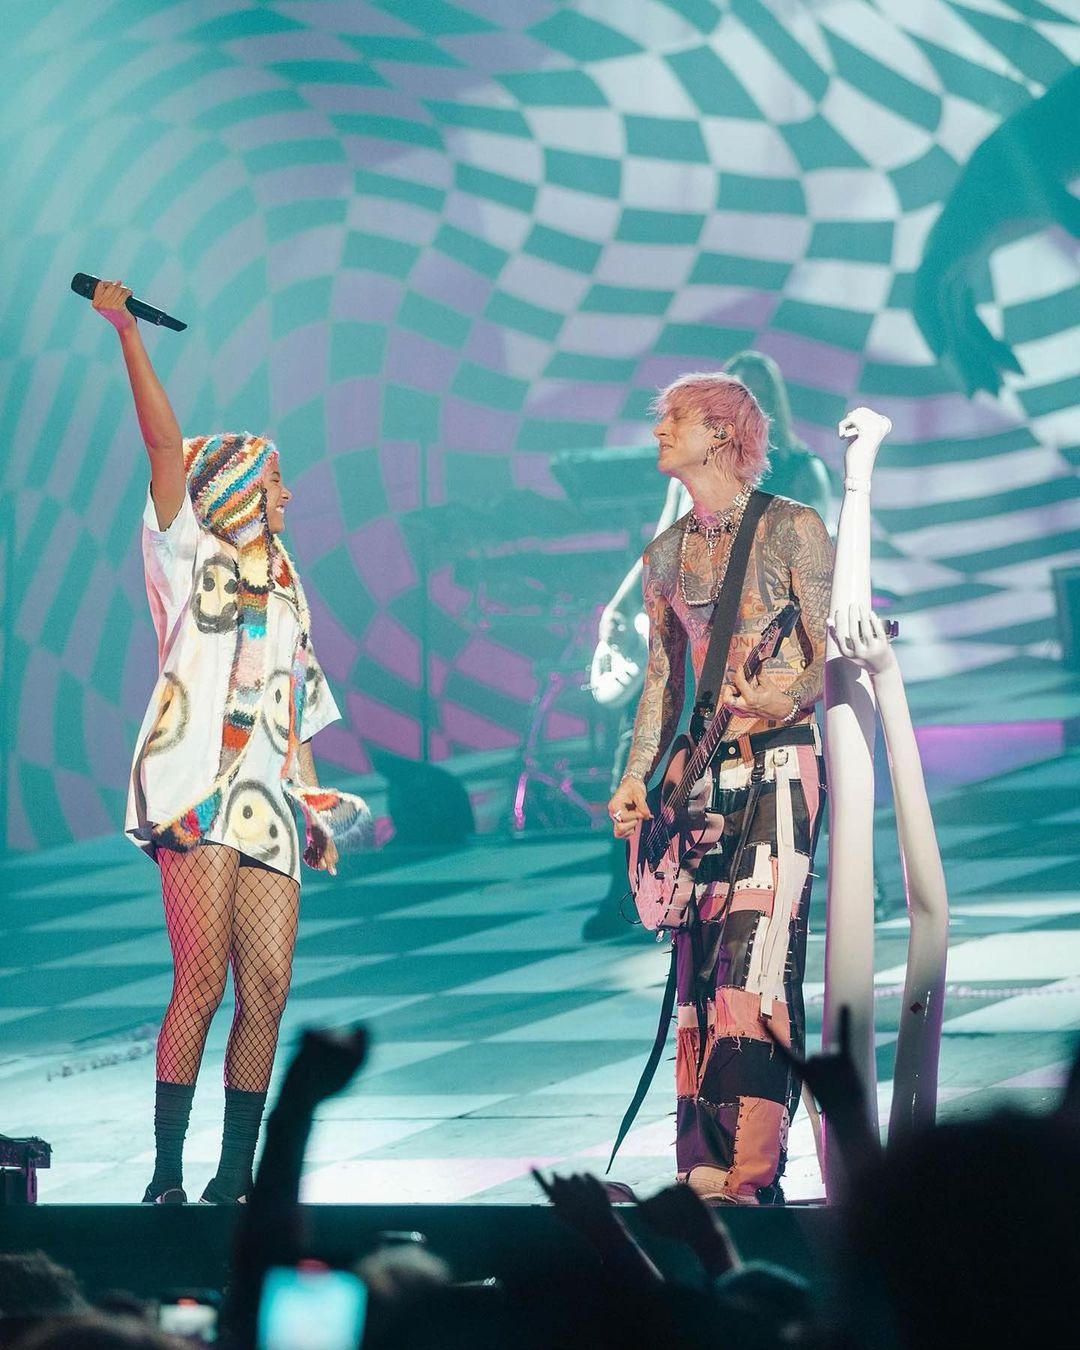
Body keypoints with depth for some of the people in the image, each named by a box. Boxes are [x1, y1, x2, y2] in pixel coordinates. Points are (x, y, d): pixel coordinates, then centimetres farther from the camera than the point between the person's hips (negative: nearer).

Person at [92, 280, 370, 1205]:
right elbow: (166, 443, -5)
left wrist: (316, 803, 19)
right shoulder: (189, 555, 7)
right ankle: (167, 1179, -9)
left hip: (269, 802, 6)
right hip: (198, 789, -6)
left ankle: (235, 1178, 4)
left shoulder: (282, 584, 24)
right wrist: (126, 333, -12)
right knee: (203, 982, -13)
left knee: (268, 990, -1)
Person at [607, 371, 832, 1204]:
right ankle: (705, 1165, 7)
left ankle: (752, 1174, -19)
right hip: (703, 775, 6)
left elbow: (830, 651, -5)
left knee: (755, 956, -15)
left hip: (779, 765, -6)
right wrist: (637, 778, 11)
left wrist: (784, 700, -24)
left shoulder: (791, 529, -2)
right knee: (699, 964, 4)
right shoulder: (667, 554, 15)